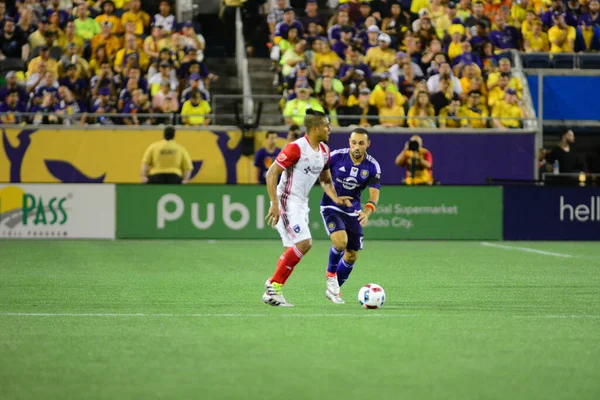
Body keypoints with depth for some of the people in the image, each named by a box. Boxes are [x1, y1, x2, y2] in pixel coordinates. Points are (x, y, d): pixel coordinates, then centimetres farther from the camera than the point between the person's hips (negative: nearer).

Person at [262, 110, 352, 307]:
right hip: (287, 202, -9)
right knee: (304, 243, -19)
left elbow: (325, 180, 21)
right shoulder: (296, 148, -17)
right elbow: (271, 174, -17)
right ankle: (274, 286, -12)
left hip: (302, 205, 9)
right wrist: (275, 204, -24)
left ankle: (273, 291, 12)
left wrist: (335, 198, 2)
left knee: (292, 250, 7)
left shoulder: (324, 151, 8)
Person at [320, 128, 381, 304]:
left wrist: (366, 212, -34)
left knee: (352, 256, 5)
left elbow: (374, 195, -17)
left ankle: (333, 289, 28)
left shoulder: (372, 166, -11)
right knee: (340, 241, -28)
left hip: (352, 211, 4)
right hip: (331, 207, -4)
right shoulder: (336, 156, -15)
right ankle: (331, 274, 1)